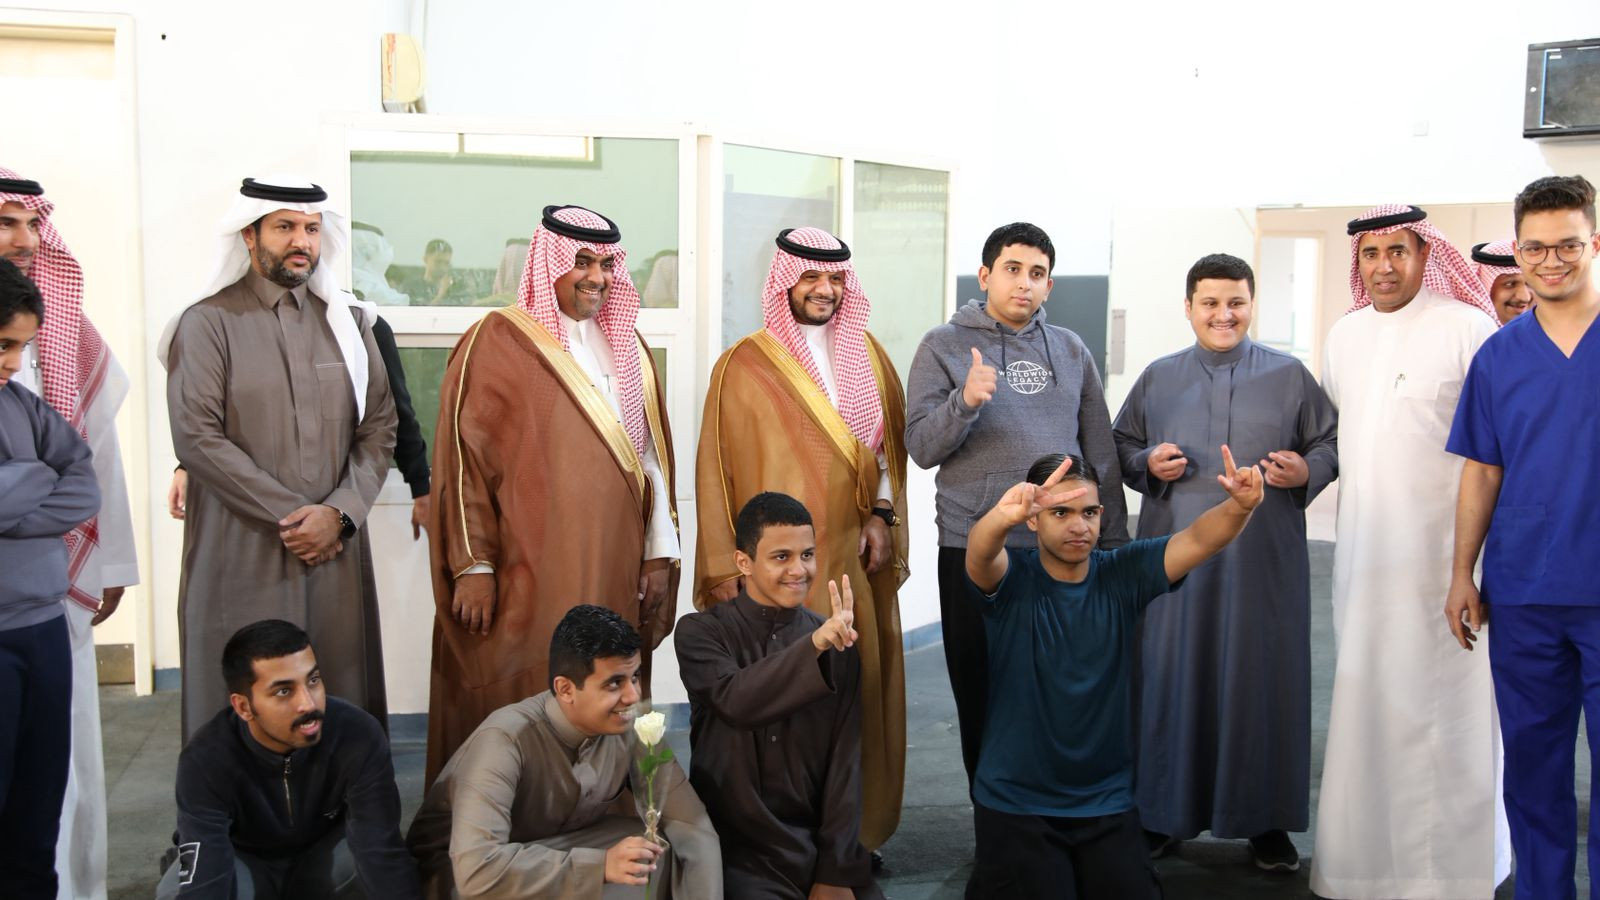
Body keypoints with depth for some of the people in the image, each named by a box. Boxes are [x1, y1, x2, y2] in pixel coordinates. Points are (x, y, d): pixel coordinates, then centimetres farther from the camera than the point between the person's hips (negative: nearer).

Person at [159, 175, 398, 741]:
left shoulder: (347, 321, 14)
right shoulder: (208, 323, 1)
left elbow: (379, 427, 8)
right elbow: (197, 438, -9)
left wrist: (339, 512, -8)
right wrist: (290, 516, -11)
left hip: (337, 550, 3)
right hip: (243, 557, -3)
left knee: (343, 709, 3)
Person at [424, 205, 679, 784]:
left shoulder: (627, 346, 14)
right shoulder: (499, 341, -3)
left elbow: (650, 454, 13)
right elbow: (463, 456, -6)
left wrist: (660, 553, 7)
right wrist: (471, 565, -11)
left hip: (615, 576, 5)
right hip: (528, 579, -5)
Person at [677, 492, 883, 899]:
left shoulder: (838, 643, 4)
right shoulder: (702, 632, -4)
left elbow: (846, 763, 1)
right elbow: (736, 700, -23)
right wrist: (813, 645, -35)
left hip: (820, 839, 3)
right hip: (736, 845, -3)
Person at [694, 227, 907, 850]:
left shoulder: (867, 355, 11)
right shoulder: (745, 366, -3)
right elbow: (718, 470, -4)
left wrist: (882, 514, 1)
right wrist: (724, 569, -8)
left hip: (856, 556, 5)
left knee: (860, 690, 7)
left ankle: (858, 830, 19)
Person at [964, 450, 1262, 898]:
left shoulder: (1122, 574, -2)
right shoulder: (1011, 579, -9)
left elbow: (1200, 539, -15)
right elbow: (979, 550, -31)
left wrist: (1240, 505, -37)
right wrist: (1004, 516, -55)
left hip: (1107, 800, 3)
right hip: (1016, 804, -3)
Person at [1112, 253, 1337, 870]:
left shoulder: (1289, 376, 6)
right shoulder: (1158, 378, 10)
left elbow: (1331, 443, 10)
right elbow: (1120, 446, 15)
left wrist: (1306, 472, -10)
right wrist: (1147, 464, -5)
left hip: (1263, 560, -1)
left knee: (1260, 677, 2)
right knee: (1171, 675, 2)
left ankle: (1265, 820, 15)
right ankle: (1164, 814, 14)